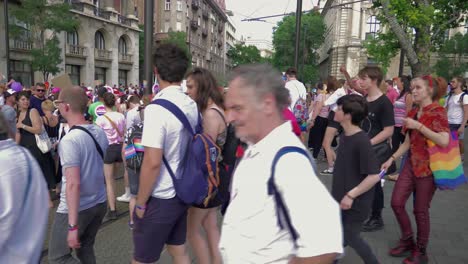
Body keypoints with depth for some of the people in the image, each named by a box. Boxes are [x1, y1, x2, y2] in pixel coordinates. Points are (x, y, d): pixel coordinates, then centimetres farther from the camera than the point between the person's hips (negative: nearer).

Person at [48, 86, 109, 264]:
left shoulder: (69, 140, -22)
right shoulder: (100, 132, 0)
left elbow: (73, 184, -26)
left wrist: (72, 226, -24)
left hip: (76, 208, -7)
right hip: (99, 203, 7)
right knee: (85, 249, 23)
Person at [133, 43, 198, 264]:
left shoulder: (157, 108, -22)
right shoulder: (192, 105, 0)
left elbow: (152, 162, -23)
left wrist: (140, 203, -12)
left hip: (160, 199, -7)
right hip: (182, 193, 7)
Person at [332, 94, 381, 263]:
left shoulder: (361, 141, -24)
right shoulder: (344, 135, 2)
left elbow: (374, 176, -25)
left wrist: (351, 195, -20)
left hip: (355, 202, -7)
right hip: (340, 198, 7)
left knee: (350, 237, 7)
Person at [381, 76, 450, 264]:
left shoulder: (438, 111, -11)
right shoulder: (413, 113, 10)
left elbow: (444, 141, -25)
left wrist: (419, 126, -22)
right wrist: (391, 159, 7)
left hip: (428, 166, -7)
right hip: (411, 164, 7)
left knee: (420, 210, 3)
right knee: (396, 203, 5)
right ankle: (407, 241, 27)